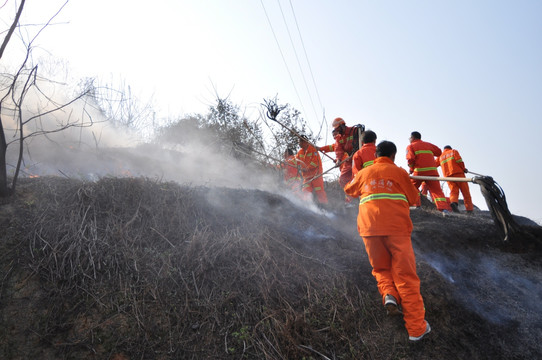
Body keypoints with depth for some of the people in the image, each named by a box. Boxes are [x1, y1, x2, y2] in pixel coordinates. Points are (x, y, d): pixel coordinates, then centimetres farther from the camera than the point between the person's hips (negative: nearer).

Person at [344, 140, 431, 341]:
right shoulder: (398, 172, 8)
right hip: (396, 227, -2)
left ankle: (388, 294, -7)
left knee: (381, 268, 21)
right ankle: (417, 328, 6)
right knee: (405, 274, 3)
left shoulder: (363, 173, 16)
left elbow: (349, 190, 33)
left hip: (369, 228, 2)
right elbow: (414, 199, 14)